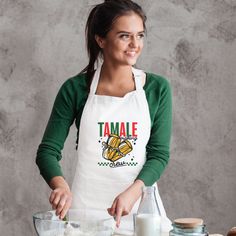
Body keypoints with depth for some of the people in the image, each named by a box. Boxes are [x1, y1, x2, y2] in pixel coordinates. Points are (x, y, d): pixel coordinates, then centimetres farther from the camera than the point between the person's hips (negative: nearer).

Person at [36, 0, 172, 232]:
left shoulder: (157, 88, -1)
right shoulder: (75, 89, -3)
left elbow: (159, 153, -2)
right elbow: (47, 150, -2)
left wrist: (133, 192, -18)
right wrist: (61, 185, -21)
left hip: (140, 202, 1)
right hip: (86, 204, -1)